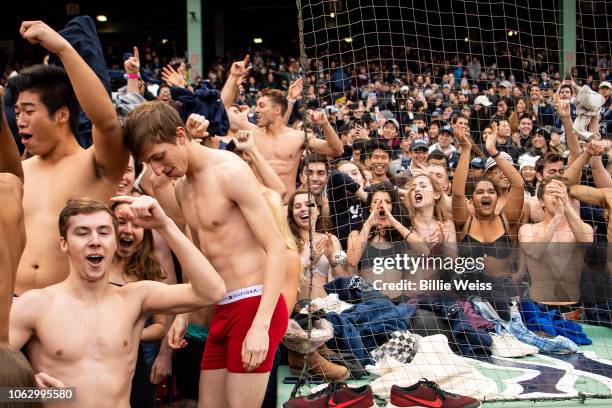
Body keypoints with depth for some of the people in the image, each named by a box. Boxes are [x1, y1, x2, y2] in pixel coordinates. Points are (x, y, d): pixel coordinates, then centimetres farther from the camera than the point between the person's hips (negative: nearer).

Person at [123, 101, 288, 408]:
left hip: (254, 305, -8)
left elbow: (276, 249, -17)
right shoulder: (181, 187, 12)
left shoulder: (230, 170, -13)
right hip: (222, 311, 8)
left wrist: (260, 324, -24)